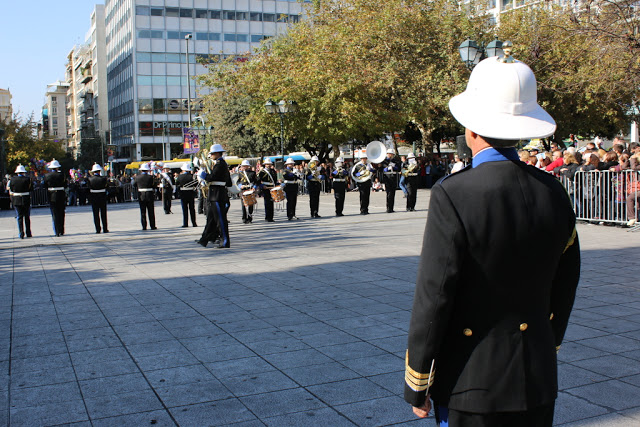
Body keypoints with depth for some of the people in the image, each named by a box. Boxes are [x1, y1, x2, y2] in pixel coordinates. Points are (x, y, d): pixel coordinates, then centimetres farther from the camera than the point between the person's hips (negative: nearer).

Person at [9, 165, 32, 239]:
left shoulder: (12, 180, -1)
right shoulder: (27, 179, -8)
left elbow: (10, 191, 4)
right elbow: (31, 189, -4)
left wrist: (12, 200, 15)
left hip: (16, 201, 1)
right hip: (26, 200, -1)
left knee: (19, 217, 6)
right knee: (27, 217, 10)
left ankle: (21, 233, 1)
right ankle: (28, 233, 12)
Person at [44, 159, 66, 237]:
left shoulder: (47, 176, -2)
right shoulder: (60, 174, -9)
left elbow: (45, 186, 3)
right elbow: (65, 185, -5)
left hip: (51, 196, 1)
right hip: (60, 196, -1)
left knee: (54, 214, 5)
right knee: (61, 214, 13)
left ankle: (57, 232, 1)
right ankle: (61, 231, 17)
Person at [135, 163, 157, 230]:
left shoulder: (137, 177, -3)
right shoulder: (150, 177, -9)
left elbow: (135, 185, 8)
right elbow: (153, 185, -5)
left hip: (141, 196, 1)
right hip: (149, 196, -1)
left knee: (143, 212, 6)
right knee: (151, 212, 7)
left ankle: (144, 226, 4)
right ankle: (152, 226, 10)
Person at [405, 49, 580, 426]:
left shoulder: (452, 196, -19)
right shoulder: (553, 192, -1)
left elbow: (432, 299, -17)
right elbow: (564, 289, 9)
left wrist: (416, 384, -6)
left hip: (470, 384, -5)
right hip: (538, 381, 5)